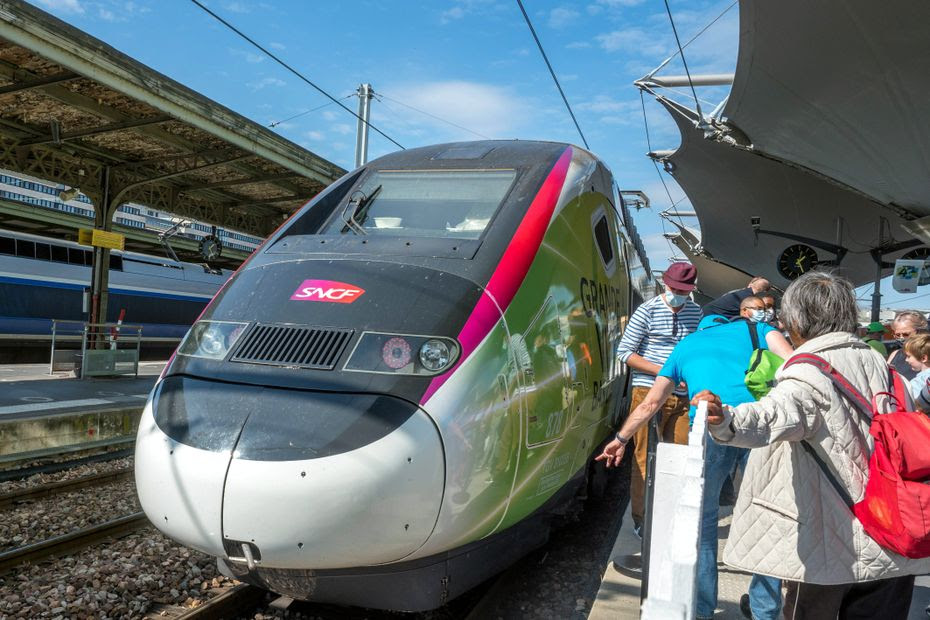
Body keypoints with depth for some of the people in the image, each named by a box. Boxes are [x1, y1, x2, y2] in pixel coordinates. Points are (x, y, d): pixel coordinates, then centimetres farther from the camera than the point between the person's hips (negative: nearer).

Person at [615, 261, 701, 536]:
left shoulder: (695, 312, 11)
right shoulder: (648, 311, -5)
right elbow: (624, 351, -6)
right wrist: (662, 372, -14)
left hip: (683, 396, 5)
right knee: (647, 457, -1)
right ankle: (641, 518, 10)